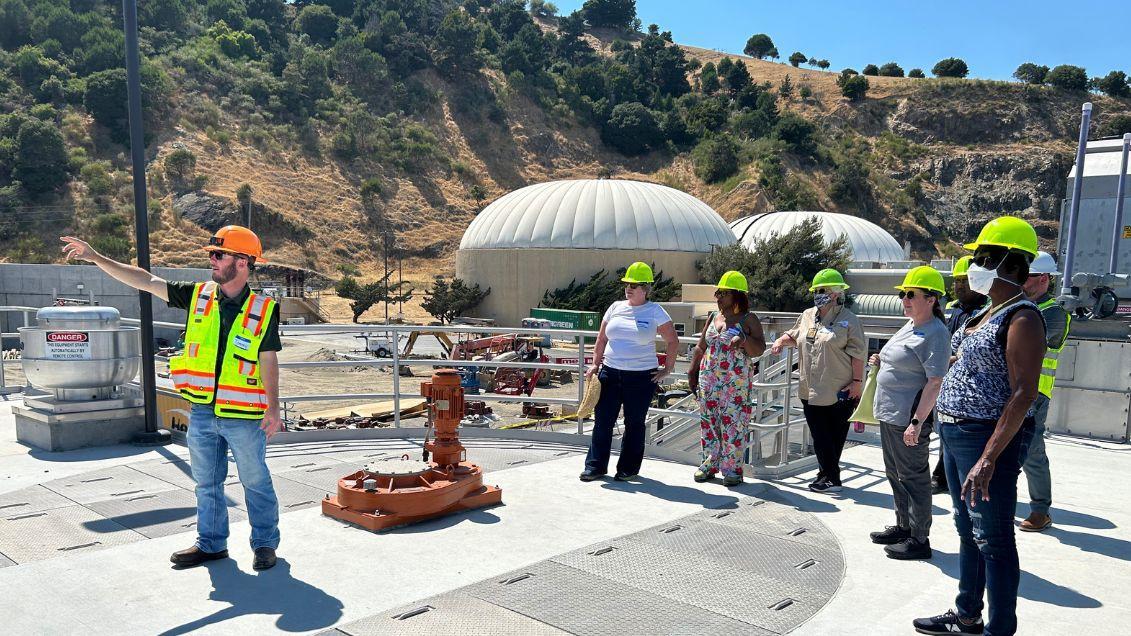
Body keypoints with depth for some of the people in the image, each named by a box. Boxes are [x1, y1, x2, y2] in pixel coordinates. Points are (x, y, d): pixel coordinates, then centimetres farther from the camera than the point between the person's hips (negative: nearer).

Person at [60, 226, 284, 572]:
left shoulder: (263, 310, -8)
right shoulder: (197, 296, 3)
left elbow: (269, 362, -8)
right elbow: (145, 280, 5)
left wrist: (273, 409, -13)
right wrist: (95, 257, 1)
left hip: (245, 416, -4)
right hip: (202, 413, 4)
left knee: (256, 482, 7)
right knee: (207, 482, 16)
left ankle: (265, 544, 23)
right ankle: (211, 544, 31)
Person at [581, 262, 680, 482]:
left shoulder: (655, 312, -2)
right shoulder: (616, 307, 8)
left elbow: (673, 341, 2)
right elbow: (601, 340, 15)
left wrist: (667, 369, 0)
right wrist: (595, 364, 7)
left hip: (641, 377, -3)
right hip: (610, 373, 4)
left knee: (634, 423, 6)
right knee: (602, 420, 3)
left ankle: (628, 468, 19)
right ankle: (595, 466, 13)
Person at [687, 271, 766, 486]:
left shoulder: (748, 319, -2)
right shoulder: (714, 318, 14)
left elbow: (759, 349, -7)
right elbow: (701, 347, 19)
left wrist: (744, 340, -25)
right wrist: (693, 372, 15)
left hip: (736, 383, -5)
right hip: (709, 380, 5)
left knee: (733, 423, -4)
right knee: (708, 420, 7)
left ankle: (733, 468, 6)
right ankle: (710, 463, 19)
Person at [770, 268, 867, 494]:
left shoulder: (848, 320, -6)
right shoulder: (807, 316, 12)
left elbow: (858, 353, -8)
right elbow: (794, 335, 28)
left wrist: (857, 381, -13)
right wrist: (781, 341, 8)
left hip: (839, 392, -6)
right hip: (811, 391, 6)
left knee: (835, 435, 3)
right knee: (819, 435, 10)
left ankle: (831, 478, 11)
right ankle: (828, 475, 22)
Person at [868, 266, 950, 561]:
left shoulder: (935, 334, -16)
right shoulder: (910, 327, 14)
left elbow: (935, 382, -22)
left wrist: (917, 421, -26)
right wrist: (882, 362, 10)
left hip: (909, 419, -10)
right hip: (890, 415, 10)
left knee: (913, 477, 1)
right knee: (896, 473, 19)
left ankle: (919, 540, 12)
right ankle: (903, 527, 33)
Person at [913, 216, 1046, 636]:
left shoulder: (1021, 318, -16)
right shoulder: (987, 313, 13)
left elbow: (1024, 395, -23)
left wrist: (988, 459, -28)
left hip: (989, 438, -10)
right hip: (955, 433, 10)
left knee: (993, 538, 1)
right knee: (968, 530, 19)